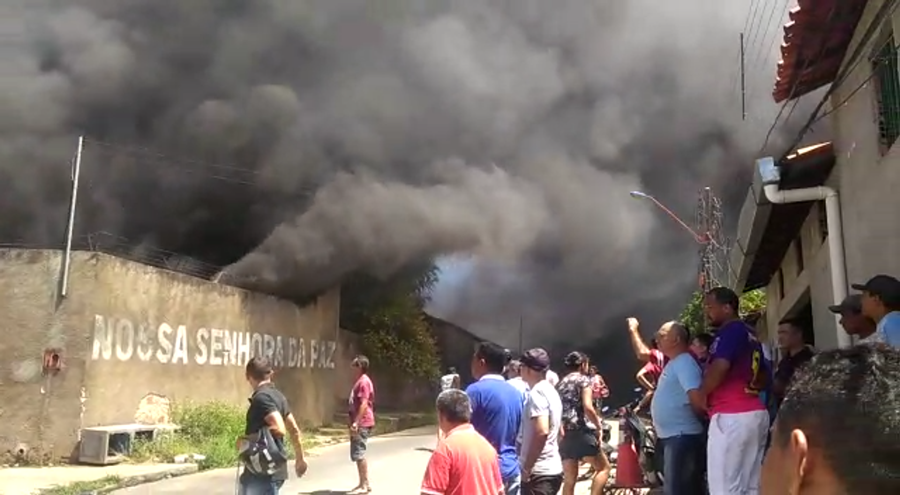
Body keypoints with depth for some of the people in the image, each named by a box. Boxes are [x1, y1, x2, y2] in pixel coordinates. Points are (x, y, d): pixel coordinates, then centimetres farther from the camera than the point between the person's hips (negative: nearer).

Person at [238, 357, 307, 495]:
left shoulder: (261, 397, -17)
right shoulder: (277, 395, 11)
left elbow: (279, 429, -29)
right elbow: (294, 429, 17)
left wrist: (248, 440, -17)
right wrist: (300, 458, 26)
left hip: (265, 472, -9)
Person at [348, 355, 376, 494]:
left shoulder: (364, 382, -15)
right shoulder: (359, 381, 17)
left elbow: (364, 404, -22)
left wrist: (356, 422, -25)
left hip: (362, 424, -10)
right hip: (359, 424, 10)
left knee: (358, 454, -8)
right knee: (358, 454, 13)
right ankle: (364, 484, 20)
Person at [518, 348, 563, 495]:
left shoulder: (537, 393, -16)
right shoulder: (552, 392, 15)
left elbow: (542, 432, -28)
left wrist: (526, 468, -21)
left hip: (539, 472, -10)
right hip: (552, 468, 10)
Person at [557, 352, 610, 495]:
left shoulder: (559, 384, 19)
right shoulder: (583, 379, -1)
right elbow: (588, 407, -15)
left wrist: (562, 430, 15)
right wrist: (598, 425, -4)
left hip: (565, 436, 7)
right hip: (582, 433, -6)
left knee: (569, 480, 8)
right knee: (604, 468, 9)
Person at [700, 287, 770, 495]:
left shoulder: (730, 331, -8)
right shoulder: (750, 334, 21)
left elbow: (719, 368, -22)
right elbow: (764, 379, 27)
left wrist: (700, 396, -8)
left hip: (731, 416, -10)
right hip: (755, 412, 10)